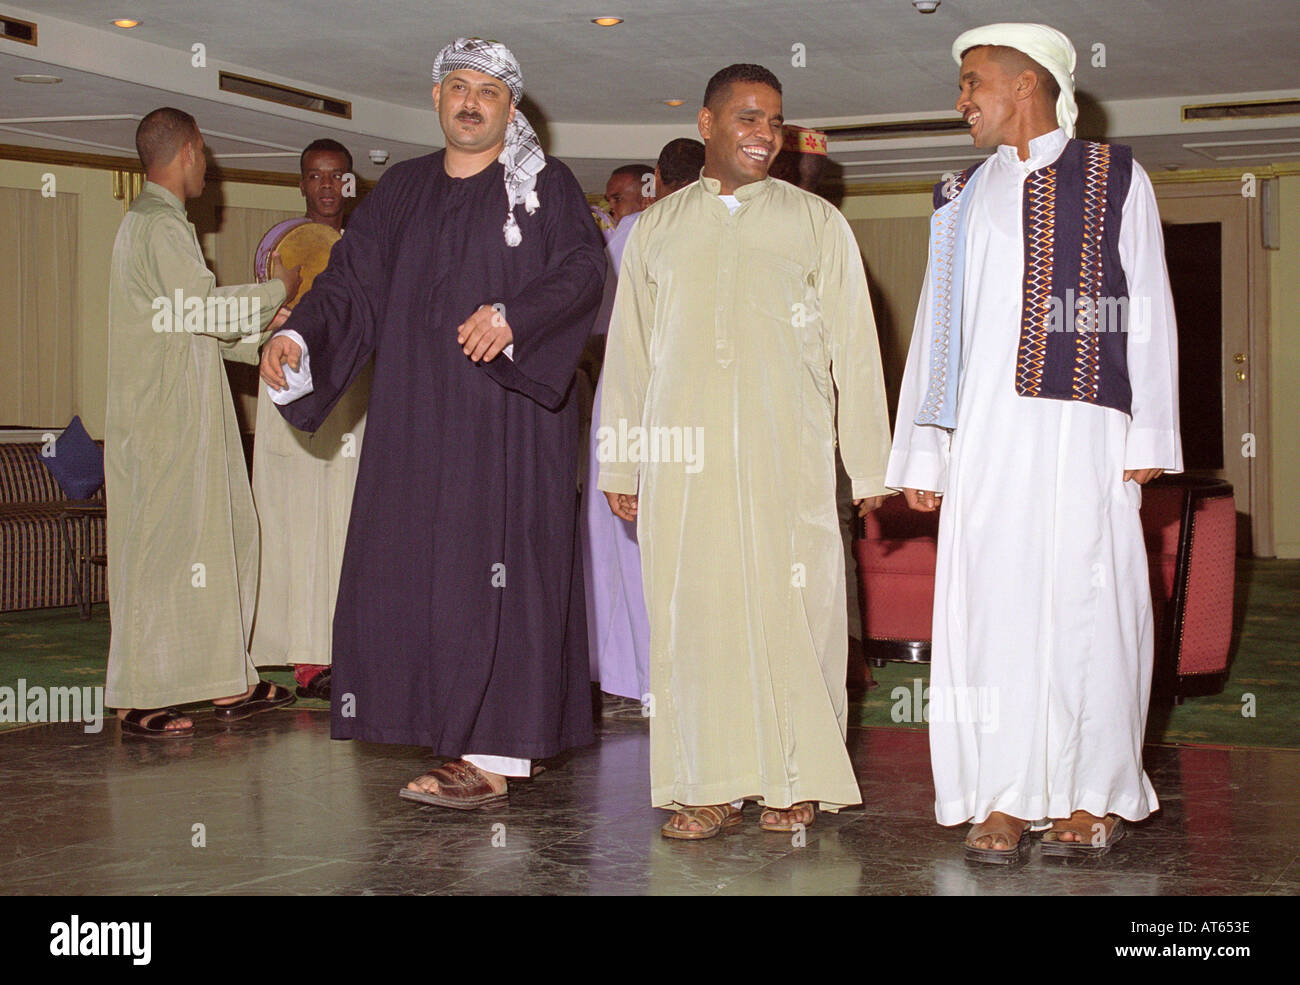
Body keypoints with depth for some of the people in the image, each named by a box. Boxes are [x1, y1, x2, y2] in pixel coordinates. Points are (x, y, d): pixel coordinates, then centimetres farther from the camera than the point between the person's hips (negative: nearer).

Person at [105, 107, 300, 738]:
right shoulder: (159, 225, -12)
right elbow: (201, 309, -19)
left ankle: (228, 684, 12)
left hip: (187, 415, 10)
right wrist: (278, 290, -7)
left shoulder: (156, 222, 20)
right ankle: (138, 700, -1)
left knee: (218, 537, 9)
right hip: (164, 419, -10)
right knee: (162, 545, -6)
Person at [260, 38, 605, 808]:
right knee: (414, 566, 1)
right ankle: (457, 728, 9)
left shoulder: (546, 186, 4)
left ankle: (495, 757, -7)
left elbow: (585, 268, -8)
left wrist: (513, 315, -24)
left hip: (511, 417, -5)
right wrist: (297, 336, -9)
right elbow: (352, 280, 9)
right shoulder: (403, 191, 16)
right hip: (418, 418, 5)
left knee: (497, 570, -8)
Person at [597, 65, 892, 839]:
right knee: (695, 605, -2)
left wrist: (870, 465, 5)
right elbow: (629, 351, 17)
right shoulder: (656, 229, 16)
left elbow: (854, 346, 9)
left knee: (791, 601, -5)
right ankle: (713, 785, 3)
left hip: (787, 455, -1)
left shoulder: (817, 222, 12)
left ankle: (795, 780, 5)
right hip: (683, 455, 2)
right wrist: (620, 466, 13)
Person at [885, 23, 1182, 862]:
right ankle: (1007, 801, 2)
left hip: (1083, 431, -3)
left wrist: (1149, 433, -4)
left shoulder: (1117, 180, 10)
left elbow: (1148, 312, 5)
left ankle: (1093, 797, 7)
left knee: (1086, 603, -3)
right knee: (991, 606, -3)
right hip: (984, 437, 3)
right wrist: (923, 451, 10)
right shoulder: (963, 198, 19)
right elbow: (936, 326, 16)